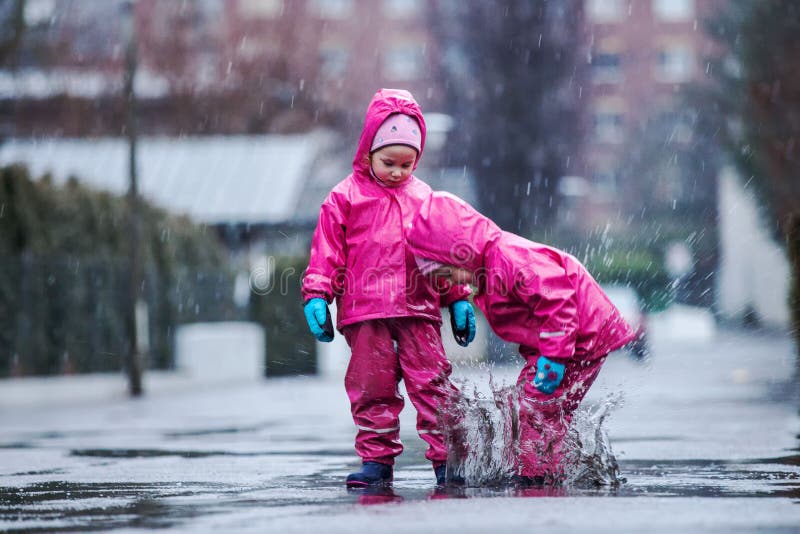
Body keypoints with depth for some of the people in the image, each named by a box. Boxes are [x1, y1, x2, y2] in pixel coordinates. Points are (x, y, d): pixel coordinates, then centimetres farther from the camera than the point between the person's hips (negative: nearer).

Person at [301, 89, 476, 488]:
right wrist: (317, 297, -3)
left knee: (431, 380, -3)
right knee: (371, 386, 0)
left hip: (419, 308, 1)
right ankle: (376, 459, 8)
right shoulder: (345, 197, 5)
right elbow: (326, 251, 5)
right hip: (364, 311, -1)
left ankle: (447, 458, 0)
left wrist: (459, 299, 15)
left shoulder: (424, 198, 13)